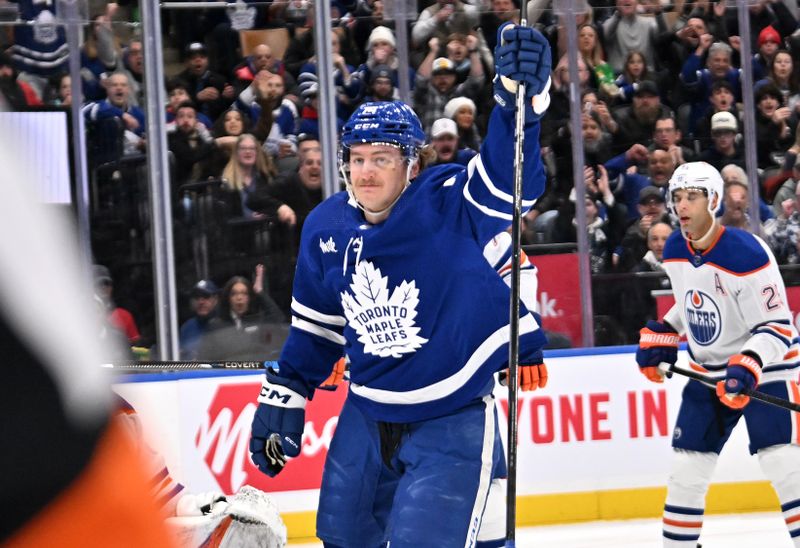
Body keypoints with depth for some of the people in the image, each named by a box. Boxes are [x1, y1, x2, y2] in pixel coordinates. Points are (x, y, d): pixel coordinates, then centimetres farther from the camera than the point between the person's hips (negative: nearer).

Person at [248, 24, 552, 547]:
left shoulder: (450, 205, -19)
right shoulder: (326, 228, -3)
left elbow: (507, 174, -39)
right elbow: (316, 324, 12)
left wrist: (521, 94, -55)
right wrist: (283, 398, 13)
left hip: (454, 421, -6)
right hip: (367, 419, 6)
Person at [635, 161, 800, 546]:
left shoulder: (746, 254, -23)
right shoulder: (675, 251, -1)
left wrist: (747, 369, -34)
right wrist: (659, 337, 7)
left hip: (765, 368, -7)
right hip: (708, 370, 7)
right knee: (685, 468, 5)